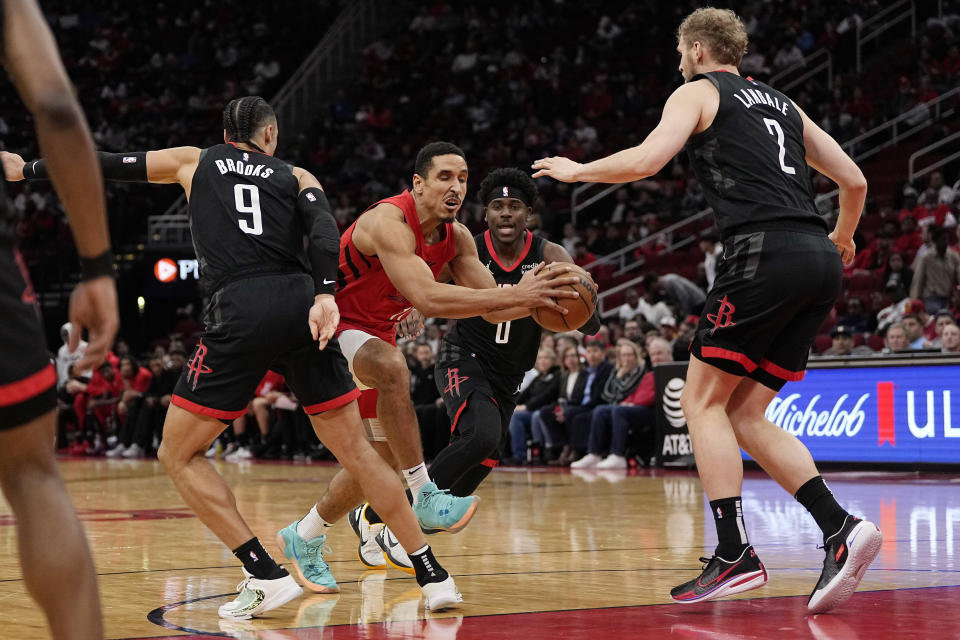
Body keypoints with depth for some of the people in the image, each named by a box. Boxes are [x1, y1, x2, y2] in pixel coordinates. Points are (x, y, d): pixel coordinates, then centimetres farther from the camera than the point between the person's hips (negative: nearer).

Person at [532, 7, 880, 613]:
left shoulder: (699, 92, 9)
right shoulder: (782, 104, 28)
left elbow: (646, 160, -7)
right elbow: (855, 182, 28)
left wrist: (577, 171, 10)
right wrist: (842, 238, 48)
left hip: (766, 251, -7)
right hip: (821, 262, 7)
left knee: (703, 400, 1)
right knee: (745, 413, 10)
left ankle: (735, 553, -12)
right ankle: (840, 528, -5)